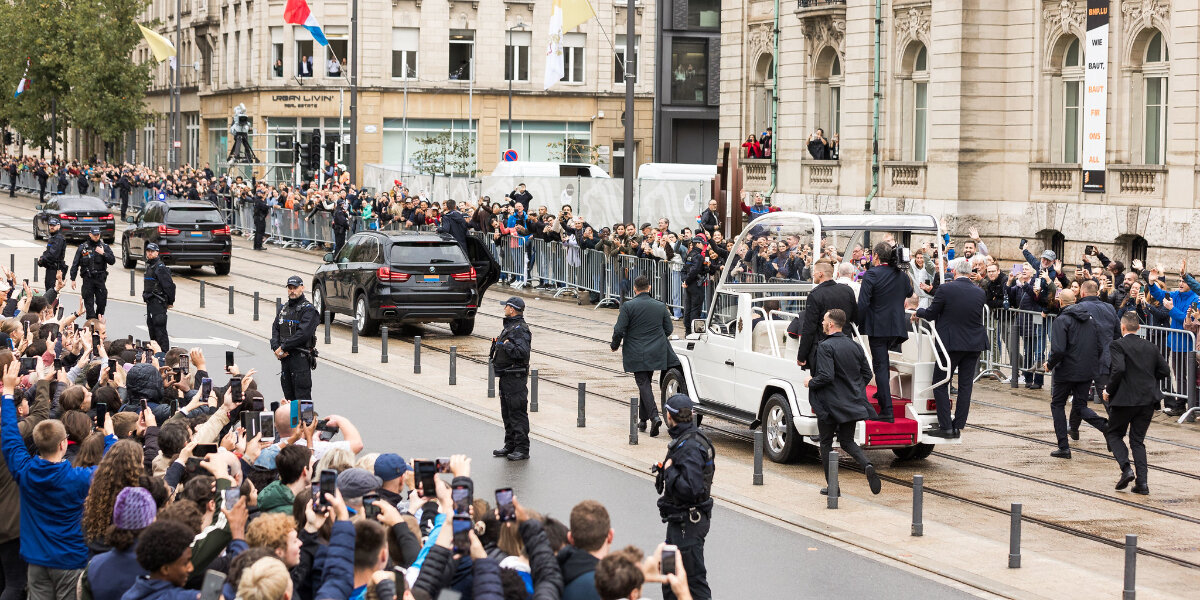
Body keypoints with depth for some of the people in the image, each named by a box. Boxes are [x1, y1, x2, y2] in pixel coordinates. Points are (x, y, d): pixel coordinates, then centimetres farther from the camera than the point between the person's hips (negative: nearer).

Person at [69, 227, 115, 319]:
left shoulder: (105, 247, 8)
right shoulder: (82, 247, 5)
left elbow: (112, 260, 2)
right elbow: (75, 264, 6)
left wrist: (103, 253, -13)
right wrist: (72, 279, 2)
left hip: (100, 279, 1)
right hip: (87, 279, -1)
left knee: (102, 302, -2)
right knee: (89, 302, -2)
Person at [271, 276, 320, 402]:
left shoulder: (308, 309, -8)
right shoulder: (283, 308, 16)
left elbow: (303, 334, -17)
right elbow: (275, 329, 13)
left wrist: (283, 347, -15)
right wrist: (276, 348, -5)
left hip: (301, 358, -7)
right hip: (285, 358, 7)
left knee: (302, 397, -8)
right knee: (288, 395, 11)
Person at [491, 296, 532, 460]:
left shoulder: (520, 329, -16)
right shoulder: (510, 326, 15)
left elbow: (522, 352, -27)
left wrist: (505, 345, -19)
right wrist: (498, 343, 12)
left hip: (515, 377, -11)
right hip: (506, 377, 11)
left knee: (518, 413, -7)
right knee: (507, 414, 16)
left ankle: (522, 450, -5)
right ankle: (510, 446, 24)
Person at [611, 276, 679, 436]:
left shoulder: (628, 306, -10)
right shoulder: (660, 307, 3)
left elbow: (619, 330, -12)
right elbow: (669, 329, 8)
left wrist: (614, 345, 5)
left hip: (636, 354, -4)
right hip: (656, 353, 4)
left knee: (644, 384, -3)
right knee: (645, 383, 18)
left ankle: (654, 416, -22)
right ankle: (643, 419, 23)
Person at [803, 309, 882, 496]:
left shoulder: (825, 347, -16)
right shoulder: (855, 346, 6)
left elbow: (826, 376, -25)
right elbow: (867, 374, 9)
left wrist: (811, 383, -7)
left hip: (829, 405, -6)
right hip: (852, 404, 6)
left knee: (826, 443, 9)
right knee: (847, 441, 15)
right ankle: (867, 465, -14)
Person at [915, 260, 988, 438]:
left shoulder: (945, 289, -13)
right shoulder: (980, 292, 1)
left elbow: (931, 314, -6)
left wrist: (918, 313, 16)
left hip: (951, 343, -4)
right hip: (974, 344, 5)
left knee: (940, 384, 4)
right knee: (965, 386, 9)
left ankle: (945, 426, -1)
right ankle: (958, 425, 11)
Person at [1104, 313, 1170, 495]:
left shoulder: (1117, 346, -8)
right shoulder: (1150, 346, 10)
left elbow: (1118, 369, -21)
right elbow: (1165, 371, 8)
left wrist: (1109, 391, -8)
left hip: (1125, 399, -5)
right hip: (1148, 399, 5)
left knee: (1113, 434, 14)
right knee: (1138, 440, 12)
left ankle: (1126, 469, -7)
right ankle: (1142, 482, 2)